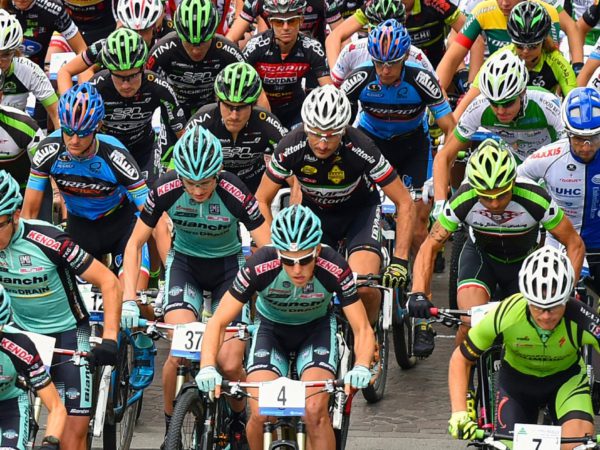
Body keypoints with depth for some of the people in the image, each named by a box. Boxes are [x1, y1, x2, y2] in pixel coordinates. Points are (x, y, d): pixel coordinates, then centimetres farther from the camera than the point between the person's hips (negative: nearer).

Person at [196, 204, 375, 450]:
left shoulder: (335, 269, -31)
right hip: (271, 329, 0)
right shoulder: (259, 267, -32)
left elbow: (362, 329, -25)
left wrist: (361, 367, -46)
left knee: (315, 412, -24)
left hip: (316, 329, 0)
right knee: (260, 414, -20)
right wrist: (208, 368, -43)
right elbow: (218, 321, -27)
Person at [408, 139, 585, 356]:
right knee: (471, 323, -25)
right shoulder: (463, 201, -31)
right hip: (481, 256, 0)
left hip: (524, 261, 0)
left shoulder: (536, 200, -33)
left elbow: (575, 244, -23)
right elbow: (430, 246, -22)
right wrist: (418, 293, -37)